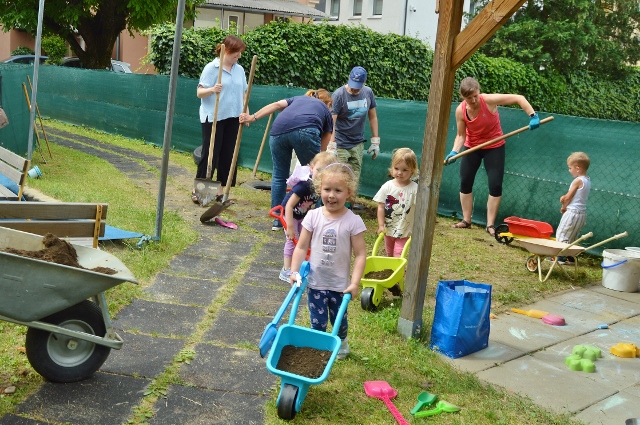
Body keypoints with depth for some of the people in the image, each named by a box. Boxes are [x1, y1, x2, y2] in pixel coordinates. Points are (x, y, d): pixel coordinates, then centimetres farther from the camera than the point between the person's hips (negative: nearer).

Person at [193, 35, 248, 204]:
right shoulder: (211, 68, -7)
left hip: (233, 118, 5)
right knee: (210, 154, -2)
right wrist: (212, 90, -29)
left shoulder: (240, 70, 9)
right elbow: (200, 92, -9)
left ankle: (221, 191, 16)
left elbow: (243, 94, 15)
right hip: (213, 117, -5)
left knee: (228, 155, 7)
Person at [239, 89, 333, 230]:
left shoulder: (298, 98, 39)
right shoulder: (325, 110, 32)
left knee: (279, 176, 17)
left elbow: (277, 105, 17)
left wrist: (253, 117, 10)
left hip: (278, 130, 3)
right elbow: (322, 147, 28)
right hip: (305, 131, -3)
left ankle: (277, 220, 22)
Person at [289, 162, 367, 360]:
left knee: (339, 319, 20)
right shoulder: (313, 217, -10)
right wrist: (294, 271, -12)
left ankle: (342, 344, 48)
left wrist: (355, 283, -18)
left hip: (340, 284, 0)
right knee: (317, 322, 7)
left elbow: (360, 254, -13)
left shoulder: (353, 221, -15)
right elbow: (301, 247, -4)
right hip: (315, 282, 0)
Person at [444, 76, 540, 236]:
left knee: (495, 185, -7)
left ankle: (490, 225, 1)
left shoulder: (489, 100, -25)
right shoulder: (460, 110, -17)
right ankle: (466, 221, 16)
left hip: (494, 147, -3)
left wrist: (533, 116, -34)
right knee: (465, 182, 3)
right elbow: (461, 135, -12)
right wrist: (454, 152, -29)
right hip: (472, 147, 3)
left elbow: (519, 98, -23)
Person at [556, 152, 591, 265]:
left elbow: (568, 197, -13)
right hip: (582, 213, 9)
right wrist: (565, 197, -6)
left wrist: (563, 207, 3)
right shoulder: (587, 180, 9)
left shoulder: (578, 181, -18)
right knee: (572, 236, 18)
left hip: (573, 212, -9)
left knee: (562, 234, -1)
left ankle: (561, 257, -1)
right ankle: (571, 257, 20)